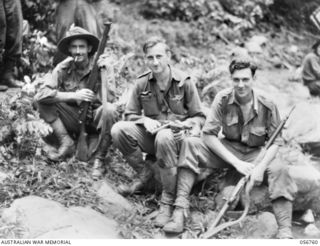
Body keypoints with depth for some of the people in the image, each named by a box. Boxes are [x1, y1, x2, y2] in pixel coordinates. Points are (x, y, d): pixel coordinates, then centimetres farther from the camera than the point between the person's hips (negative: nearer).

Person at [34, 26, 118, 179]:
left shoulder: (98, 66, -12)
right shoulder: (64, 68, -8)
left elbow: (109, 98, -23)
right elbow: (41, 94, -21)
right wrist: (74, 95, -28)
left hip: (95, 118, -2)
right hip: (74, 119, 2)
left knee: (109, 110, -34)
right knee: (42, 102, -16)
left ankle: (99, 159, -18)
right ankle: (66, 143, -9)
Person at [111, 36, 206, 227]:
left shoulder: (184, 82, -6)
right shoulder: (142, 83, 1)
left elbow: (199, 117, -1)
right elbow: (130, 114, 9)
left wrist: (186, 125, -23)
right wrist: (145, 120, -13)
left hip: (177, 136, -3)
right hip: (151, 135, 4)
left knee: (164, 137, -40)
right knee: (118, 130, -22)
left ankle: (168, 201, -28)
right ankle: (144, 172, 1)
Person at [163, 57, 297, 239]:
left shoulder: (268, 106, -15)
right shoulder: (223, 99, -13)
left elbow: (275, 142, -8)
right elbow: (208, 135, -14)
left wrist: (261, 167, -27)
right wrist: (236, 162, -22)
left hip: (255, 154, -1)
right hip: (227, 150, 1)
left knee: (279, 170, -32)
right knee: (190, 144, -22)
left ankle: (285, 232, -32)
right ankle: (180, 210, -28)